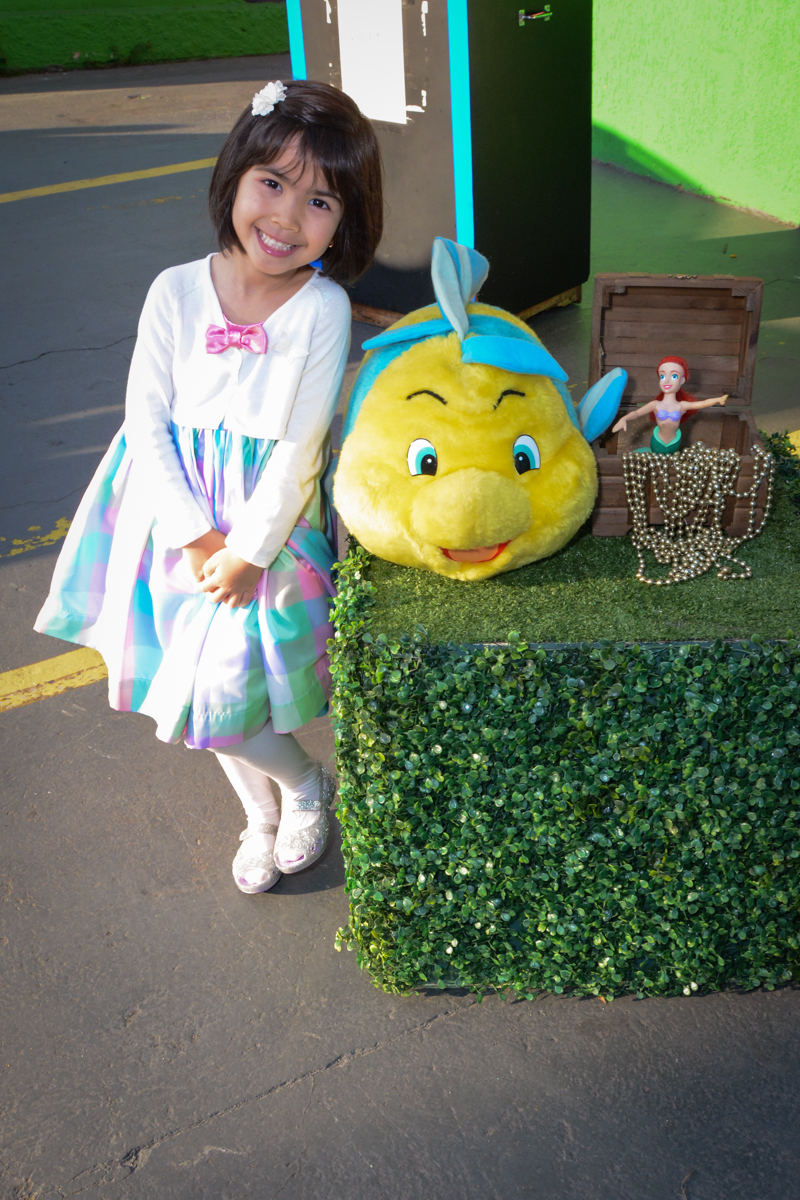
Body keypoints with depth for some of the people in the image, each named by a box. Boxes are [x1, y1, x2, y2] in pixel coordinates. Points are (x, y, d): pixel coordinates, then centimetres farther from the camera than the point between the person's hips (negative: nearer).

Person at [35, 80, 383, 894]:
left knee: (214, 698, -3)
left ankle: (302, 787, 28)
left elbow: (301, 445, -14)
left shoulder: (322, 308, -14)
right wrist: (193, 534, -13)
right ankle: (264, 812, 40)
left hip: (268, 522, -3)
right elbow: (146, 419, -6)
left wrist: (249, 549, -14)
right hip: (182, 516, 4)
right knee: (198, 691, 14)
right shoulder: (177, 292, -8)